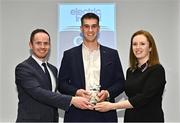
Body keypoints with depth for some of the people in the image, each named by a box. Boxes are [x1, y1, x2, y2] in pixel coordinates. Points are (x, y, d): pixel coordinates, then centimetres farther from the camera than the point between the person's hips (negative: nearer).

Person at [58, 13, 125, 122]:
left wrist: (108, 93, -9)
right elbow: (62, 83, 5)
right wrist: (76, 92, -13)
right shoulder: (69, 54, 7)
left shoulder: (112, 54, 9)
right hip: (77, 114, 0)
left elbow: (120, 82, 9)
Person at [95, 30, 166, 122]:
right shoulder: (130, 71, 7)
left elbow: (144, 98, -21)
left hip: (150, 118, -5)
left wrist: (112, 106, -21)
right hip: (130, 118, 5)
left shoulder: (157, 70, -12)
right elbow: (130, 96, 11)